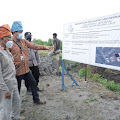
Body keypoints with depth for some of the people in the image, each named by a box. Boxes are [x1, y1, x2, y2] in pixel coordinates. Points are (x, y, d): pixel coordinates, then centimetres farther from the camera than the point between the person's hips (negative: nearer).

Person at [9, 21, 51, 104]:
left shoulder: (24, 41, 6)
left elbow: (34, 46, 7)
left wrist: (44, 47, -1)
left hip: (26, 70, 7)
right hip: (17, 72, -7)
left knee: (33, 83, 18)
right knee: (17, 89, 9)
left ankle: (36, 99, 38)